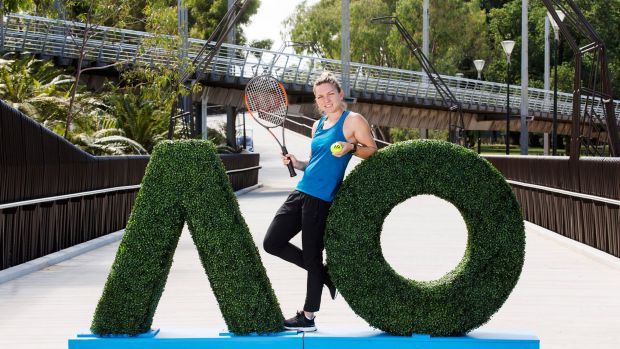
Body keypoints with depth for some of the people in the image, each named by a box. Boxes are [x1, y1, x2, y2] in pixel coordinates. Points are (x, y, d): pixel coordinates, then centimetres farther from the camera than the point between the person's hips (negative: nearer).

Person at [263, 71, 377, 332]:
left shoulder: (353, 120, -3)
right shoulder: (318, 125, 17)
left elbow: (372, 150, -3)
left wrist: (351, 147, -20)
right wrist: (297, 163, 5)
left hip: (321, 198, -8)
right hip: (301, 192, 8)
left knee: (312, 256, -2)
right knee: (272, 242, 5)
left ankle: (308, 317, 10)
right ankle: (324, 274, 20)